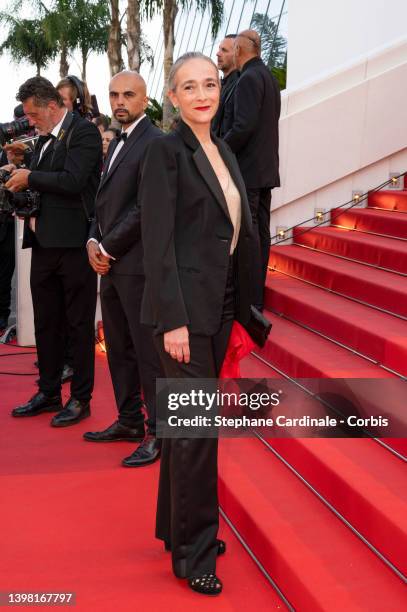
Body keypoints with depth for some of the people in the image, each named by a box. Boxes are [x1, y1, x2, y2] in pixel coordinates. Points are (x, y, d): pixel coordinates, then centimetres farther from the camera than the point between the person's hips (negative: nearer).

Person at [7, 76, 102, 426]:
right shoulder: (44, 139, 17)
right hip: (44, 243, 8)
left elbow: (72, 180, -21)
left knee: (80, 324, 2)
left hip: (74, 243, -8)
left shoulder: (83, 131, -8)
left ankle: (81, 398, 12)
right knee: (46, 323, 14)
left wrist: (30, 178, -10)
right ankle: (49, 393, 26)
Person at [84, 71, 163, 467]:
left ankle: (157, 432, 7)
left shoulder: (155, 144, -11)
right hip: (110, 265, 9)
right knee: (119, 349, 15)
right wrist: (93, 241, 3)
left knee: (148, 352, -3)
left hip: (138, 265, -9)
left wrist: (108, 249, -12)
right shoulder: (117, 143, 18)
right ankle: (129, 421, 27)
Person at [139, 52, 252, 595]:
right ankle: (194, 551, 11)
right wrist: (173, 320, -19)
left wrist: (239, 311, 14)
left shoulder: (222, 151, 14)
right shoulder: (166, 151, -9)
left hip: (220, 305, 8)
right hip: (185, 305, -8)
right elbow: (158, 241, -15)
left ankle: (176, 526, 30)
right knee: (198, 425, -3)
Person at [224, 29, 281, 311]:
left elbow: (243, 126, -22)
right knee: (261, 230, 12)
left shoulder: (249, 79, -14)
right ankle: (258, 293, 19)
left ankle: (251, 299, -4)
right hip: (267, 167, 9)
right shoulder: (270, 77, 14)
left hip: (248, 167, -9)